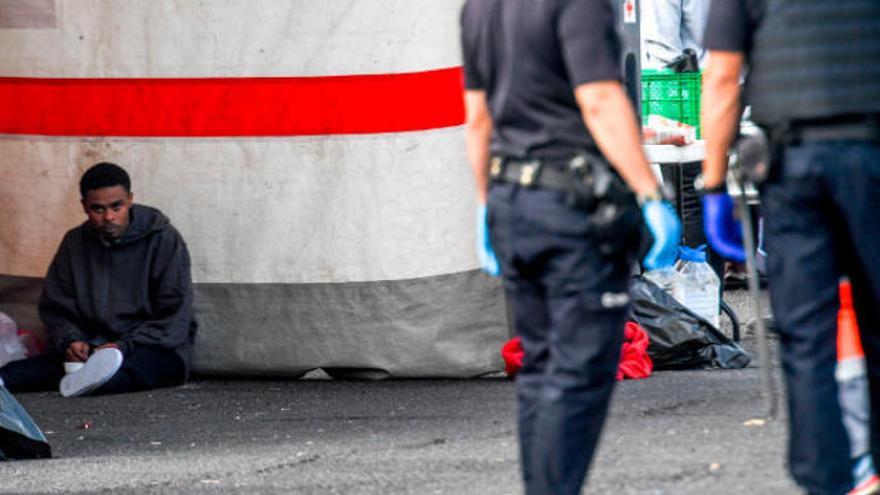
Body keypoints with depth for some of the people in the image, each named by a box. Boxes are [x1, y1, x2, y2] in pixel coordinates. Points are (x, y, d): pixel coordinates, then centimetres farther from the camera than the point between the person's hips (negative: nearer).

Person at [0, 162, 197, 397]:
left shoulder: (163, 239, -3)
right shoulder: (75, 243, 9)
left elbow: (176, 317, -7)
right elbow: (54, 308, 14)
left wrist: (126, 346, -20)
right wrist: (69, 340, -9)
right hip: (95, 347, 4)